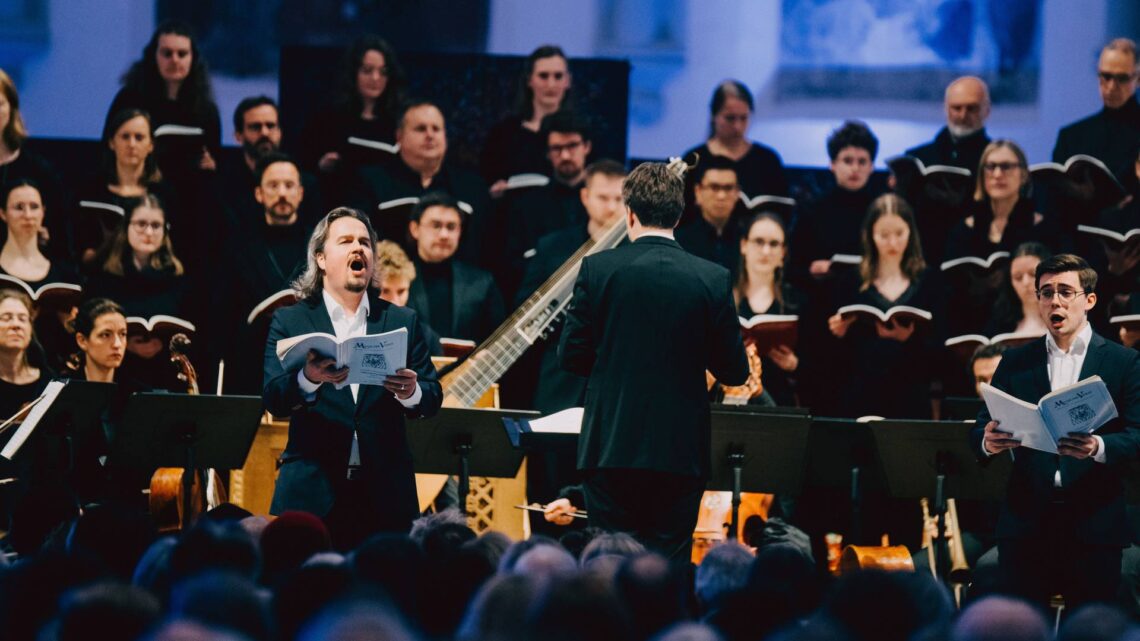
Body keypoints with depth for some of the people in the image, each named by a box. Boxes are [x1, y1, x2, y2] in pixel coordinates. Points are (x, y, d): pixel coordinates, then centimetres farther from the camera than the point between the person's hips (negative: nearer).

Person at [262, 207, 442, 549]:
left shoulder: (402, 321, 13)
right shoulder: (289, 321, 7)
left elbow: (433, 398, 7)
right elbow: (273, 399, -6)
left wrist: (412, 392, -17)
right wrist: (308, 379, -28)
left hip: (386, 495, 2)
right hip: (312, 494, -2)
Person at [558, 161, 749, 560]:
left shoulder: (597, 269, -5)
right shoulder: (713, 279, -4)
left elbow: (572, 355, -2)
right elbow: (734, 372, 0)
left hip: (612, 449, 0)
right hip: (680, 452, 0)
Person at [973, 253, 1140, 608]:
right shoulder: (1015, 362, 12)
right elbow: (982, 428, 7)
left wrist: (1099, 447, -26)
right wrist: (988, 442, -18)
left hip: (1094, 525, -2)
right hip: (1026, 522, 2)